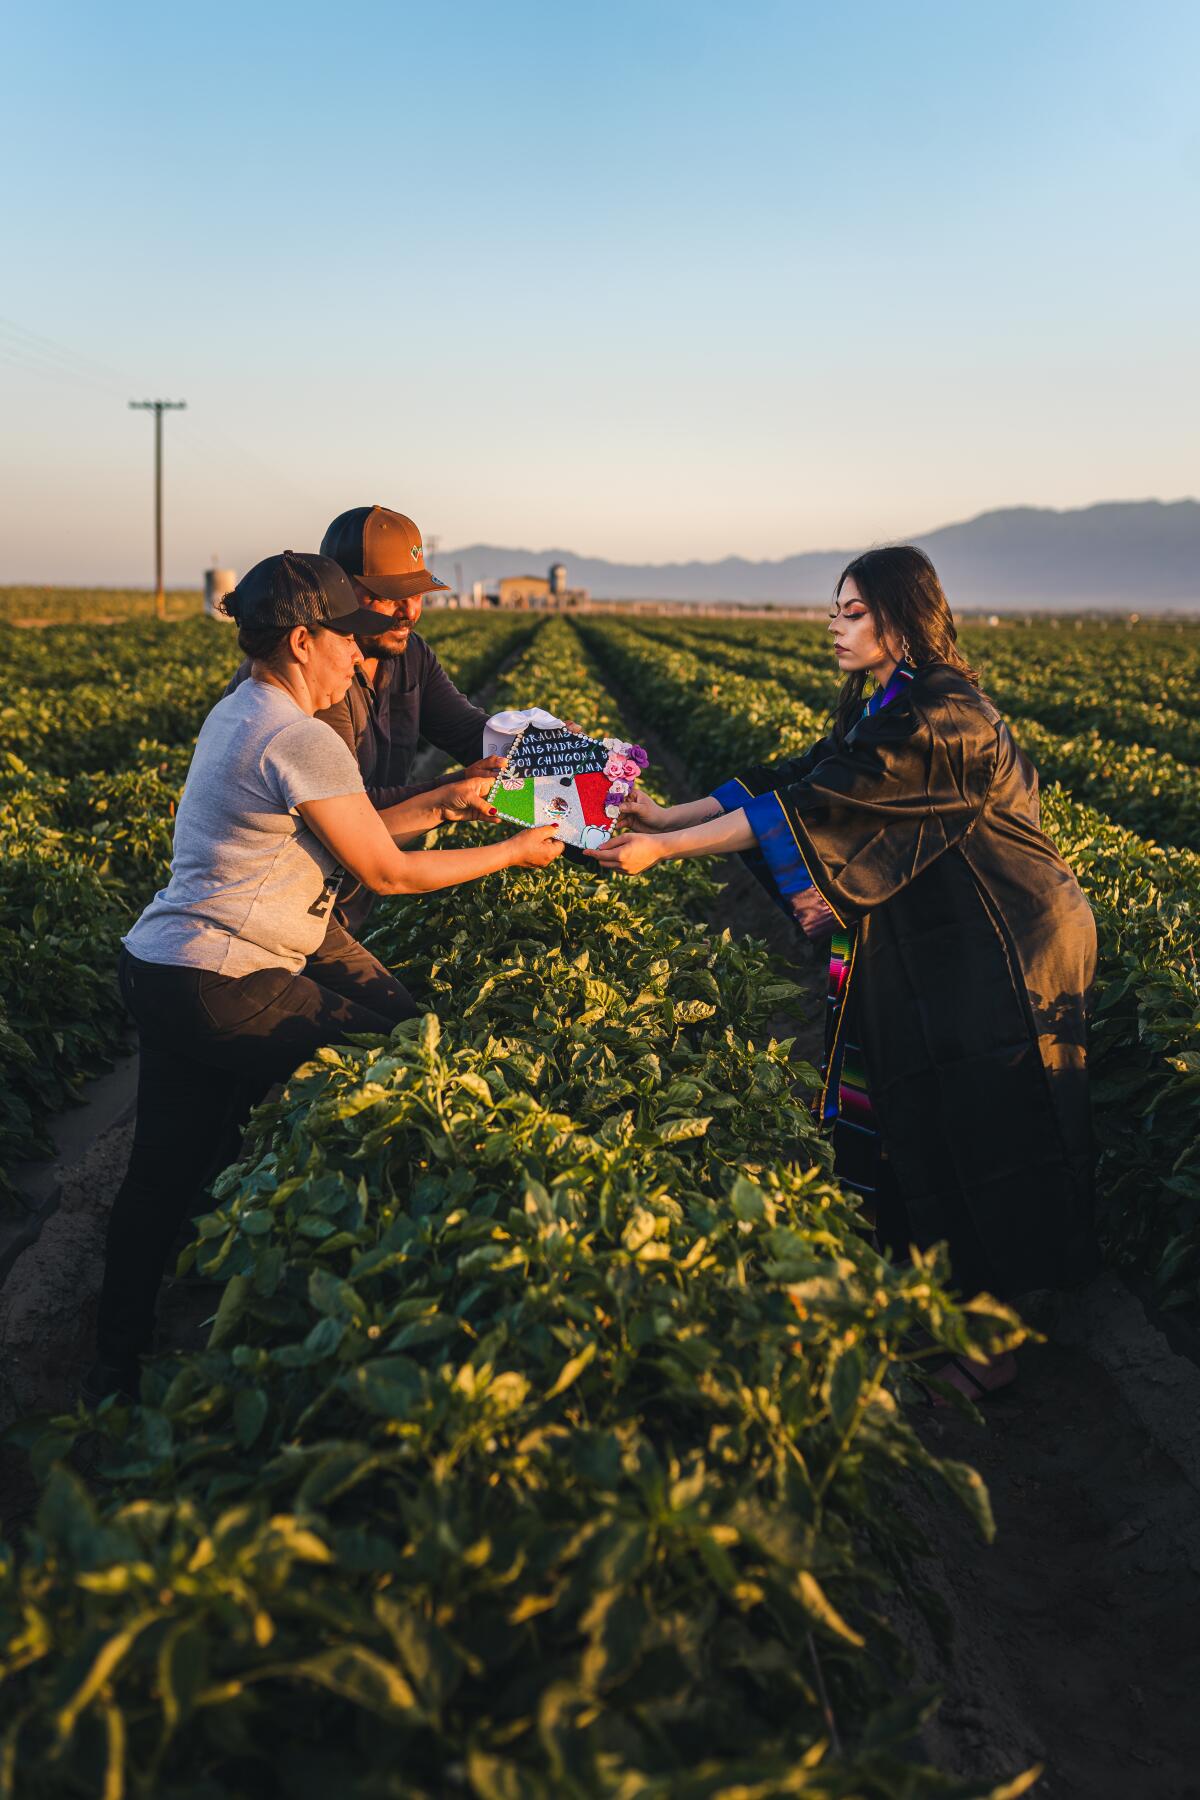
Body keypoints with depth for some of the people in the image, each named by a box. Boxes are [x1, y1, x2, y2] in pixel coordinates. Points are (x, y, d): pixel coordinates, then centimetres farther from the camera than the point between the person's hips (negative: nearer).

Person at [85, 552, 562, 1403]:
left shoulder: (236, 714, 15)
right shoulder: (302, 741, -16)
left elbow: (340, 829, 20)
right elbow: (387, 872, -8)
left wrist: (441, 804, 18)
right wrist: (513, 852, 3)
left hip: (157, 971, 10)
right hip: (225, 990, -10)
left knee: (163, 1171, 15)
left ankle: (120, 1364, 25)